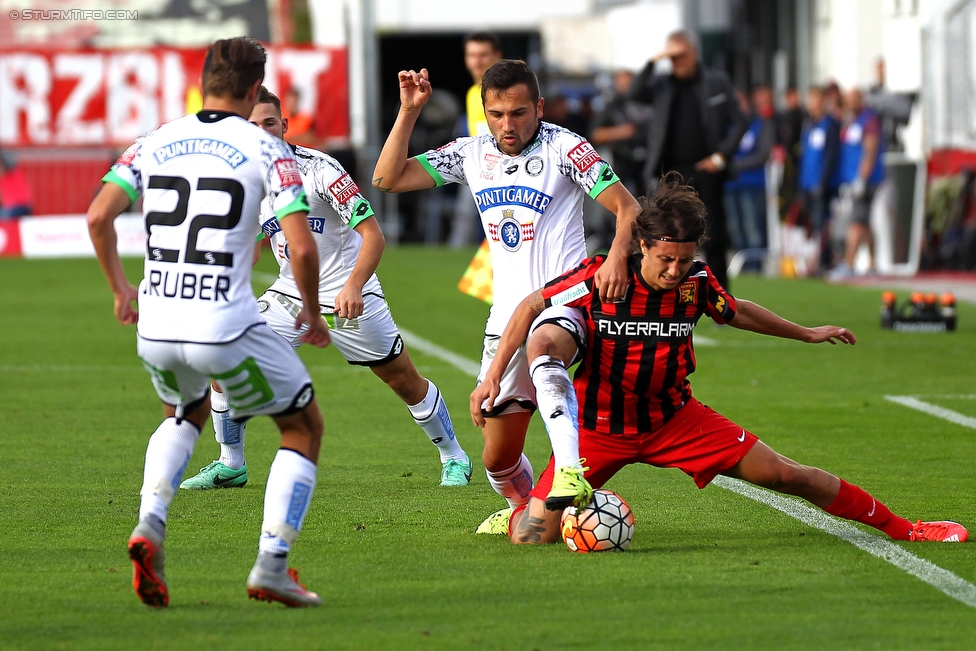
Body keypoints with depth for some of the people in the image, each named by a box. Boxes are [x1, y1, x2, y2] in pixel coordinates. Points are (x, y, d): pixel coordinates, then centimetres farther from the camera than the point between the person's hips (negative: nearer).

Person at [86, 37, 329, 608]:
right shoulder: (266, 150, -2)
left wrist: (120, 288, 18)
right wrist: (313, 313, 8)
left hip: (155, 327, 5)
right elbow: (302, 247, -10)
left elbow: (98, 216, 3)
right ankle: (272, 566, 4)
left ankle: (150, 524, 11)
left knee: (187, 413, 35)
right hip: (227, 327, -5)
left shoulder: (156, 143, 9)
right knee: (305, 427, 16)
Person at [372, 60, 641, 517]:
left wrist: (617, 256, -29)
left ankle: (571, 472, -55)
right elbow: (387, 179, 8)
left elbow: (627, 208, -9)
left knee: (541, 348, -42)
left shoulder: (563, 148, -5)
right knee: (498, 458, 9)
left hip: (562, 296, -6)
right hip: (506, 313, 6)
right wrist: (409, 111, -1)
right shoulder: (472, 154, 9)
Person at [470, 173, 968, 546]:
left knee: (785, 475, -3)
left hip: (674, 418, 2)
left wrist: (807, 334, 22)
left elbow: (735, 312, 12)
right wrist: (493, 375, -15)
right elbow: (531, 307, -9)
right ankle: (520, 511, 24)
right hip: (598, 428, -2)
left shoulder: (696, 283, -12)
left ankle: (900, 528, 13)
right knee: (531, 538, -16)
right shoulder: (598, 279, -24)